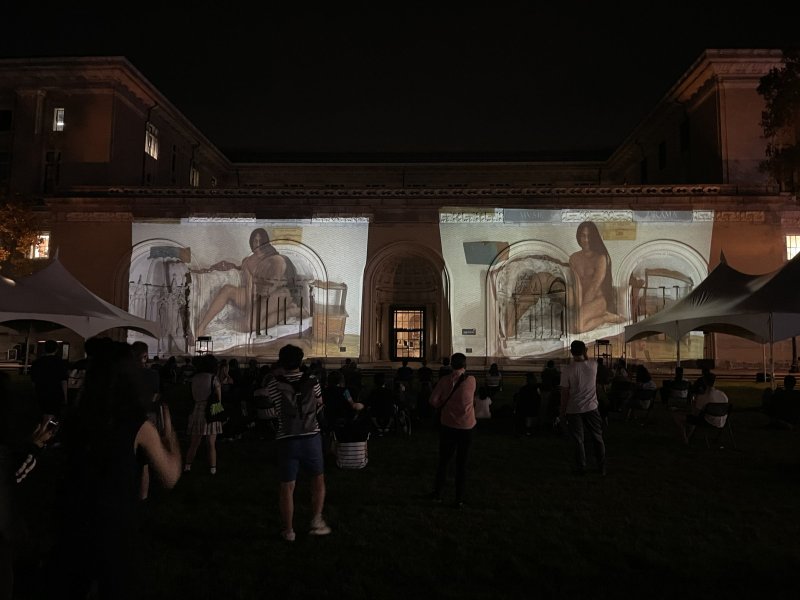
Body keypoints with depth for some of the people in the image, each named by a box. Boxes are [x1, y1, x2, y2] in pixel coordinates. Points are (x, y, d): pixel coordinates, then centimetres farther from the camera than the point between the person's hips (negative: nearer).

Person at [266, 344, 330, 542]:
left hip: (287, 440, -1)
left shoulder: (275, 384, -6)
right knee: (318, 479, 19)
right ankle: (316, 520, 12)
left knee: (287, 487, 9)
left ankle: (288, 530, 17)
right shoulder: (312, 380, -1)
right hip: (311, 436, 1)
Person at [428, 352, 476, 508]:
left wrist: (443, 406, 7)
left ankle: (437, 494, 23)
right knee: (462, 463, 8)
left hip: (448, 425, 1)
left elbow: (433, 400, -10)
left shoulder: (444, 380, -6)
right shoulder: (471, 380, -8)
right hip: (466, 427, -1)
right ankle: (459, 499, 11)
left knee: (443, 461, 15)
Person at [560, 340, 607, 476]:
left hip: (574, 410, -2)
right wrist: (585, 354, 11)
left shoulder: (567, 370, -15)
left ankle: (581, 468, 16)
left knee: (578, 441, 9)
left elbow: (564, 393, -11)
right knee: (597, 438, 15)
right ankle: (602, 468, 22)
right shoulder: (593, 365, -8)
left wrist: (562, 411, -1)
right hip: (591, 408, 2)